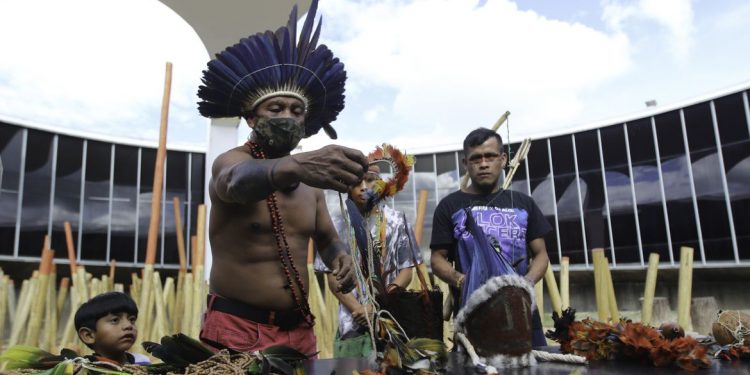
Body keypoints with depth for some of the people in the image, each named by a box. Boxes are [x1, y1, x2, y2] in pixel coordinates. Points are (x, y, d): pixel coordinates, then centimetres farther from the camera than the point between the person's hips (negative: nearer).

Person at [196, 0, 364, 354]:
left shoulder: (310, 179, 8)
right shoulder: (231, 162, -11)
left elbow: (326, 237, 17)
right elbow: (239, 182, -35)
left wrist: (339, 257, -8)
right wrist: (295, 166, -57)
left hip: (299, 329, 6)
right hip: (237, 329, -5)